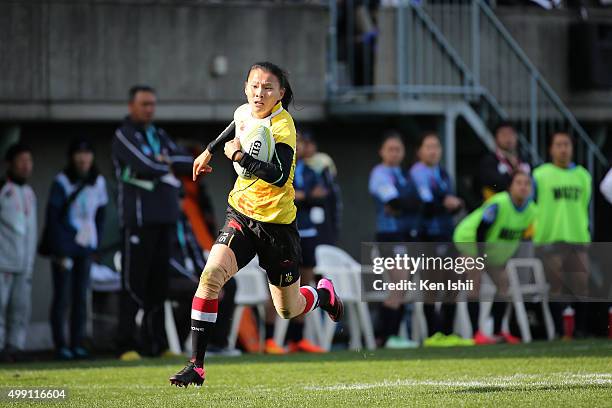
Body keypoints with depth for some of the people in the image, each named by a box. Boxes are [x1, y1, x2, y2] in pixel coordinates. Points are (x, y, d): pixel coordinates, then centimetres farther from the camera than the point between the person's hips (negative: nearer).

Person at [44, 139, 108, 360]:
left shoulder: (98, 182, 8)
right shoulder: (62, 182, -9)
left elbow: (100, 215, 12)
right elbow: (52, 217, -11)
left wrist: (95, 246, 3)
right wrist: (60, 251, -14)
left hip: (85, 248, 5)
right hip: (64, 246, -5)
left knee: (81, 296, 5)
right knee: (62, 297, -5)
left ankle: (77, 344, 8)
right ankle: (60, 345, -3)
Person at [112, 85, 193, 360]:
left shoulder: (159, 136, 20)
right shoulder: (124, 136, -2)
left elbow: (188, 163, 10)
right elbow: (145, 167, -17)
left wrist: (165, 161, -7)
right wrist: (169, 169, 0)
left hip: (164, 218, 7)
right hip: (139, 219, -7)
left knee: (159, 283, 7)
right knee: (134, 284, -8)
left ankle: (156, 343, 10)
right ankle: (127, 345, -7)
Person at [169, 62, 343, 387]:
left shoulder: (282, 126, -19)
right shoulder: (243, 113, 1)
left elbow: (279, 176, -33)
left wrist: (239, 156, -30)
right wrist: (210, 151, 37)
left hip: (276, 223, -4)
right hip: (240, 214, 4)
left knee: (289, 310, 11)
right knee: (211, 274, -23)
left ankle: (324, 294, 49)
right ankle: (196, 365, -20)